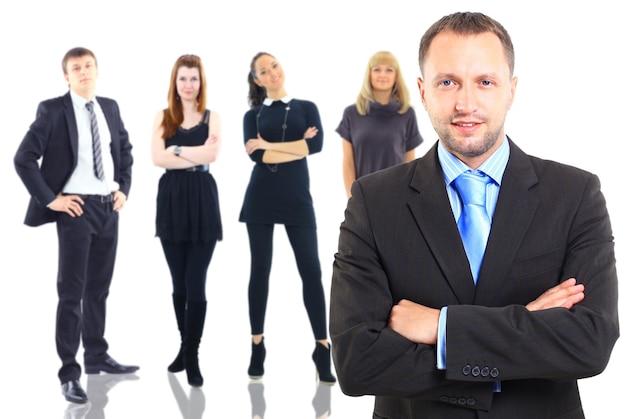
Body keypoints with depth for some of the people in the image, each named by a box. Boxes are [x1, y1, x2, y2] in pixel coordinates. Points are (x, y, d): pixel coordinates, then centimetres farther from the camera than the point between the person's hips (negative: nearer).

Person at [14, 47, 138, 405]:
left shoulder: (110, 107, 9)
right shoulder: (53, 110, -8)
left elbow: (125, 151, 22)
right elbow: (24, 159, -12)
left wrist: (124, 189, 10)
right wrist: (50, 199, -14)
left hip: (109, 207, 6)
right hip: (76, 208, -6)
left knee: (99, 289, 15)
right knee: (72, 292, -4)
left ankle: (98, 357, 27)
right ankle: (70, 373, 1)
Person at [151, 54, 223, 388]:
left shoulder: (211, 117, 7)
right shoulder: (163, 117, 8)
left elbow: (212, 153, -11)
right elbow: (157, 158, -7)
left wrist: (177, 149, -9)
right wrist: (196, 155, -11)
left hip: (202, 200, -1)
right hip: (171, 200, 2)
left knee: (196, 284, -5)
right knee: (179, 283, 9)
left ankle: (192, 356, -1)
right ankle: (185, 347, 23)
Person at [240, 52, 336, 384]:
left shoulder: (306, 107, 9)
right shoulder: (253, 115, 9)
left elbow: (317, 144, -10)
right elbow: (255, 154, -8)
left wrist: (271, 144, -8)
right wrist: (297, 147, -10)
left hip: (297, 198, -1)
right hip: (261, 198, 1)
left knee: (311, 270, -6)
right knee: (260, 270, 3)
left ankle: (323, 350, -4)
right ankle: (257, 348, 10)